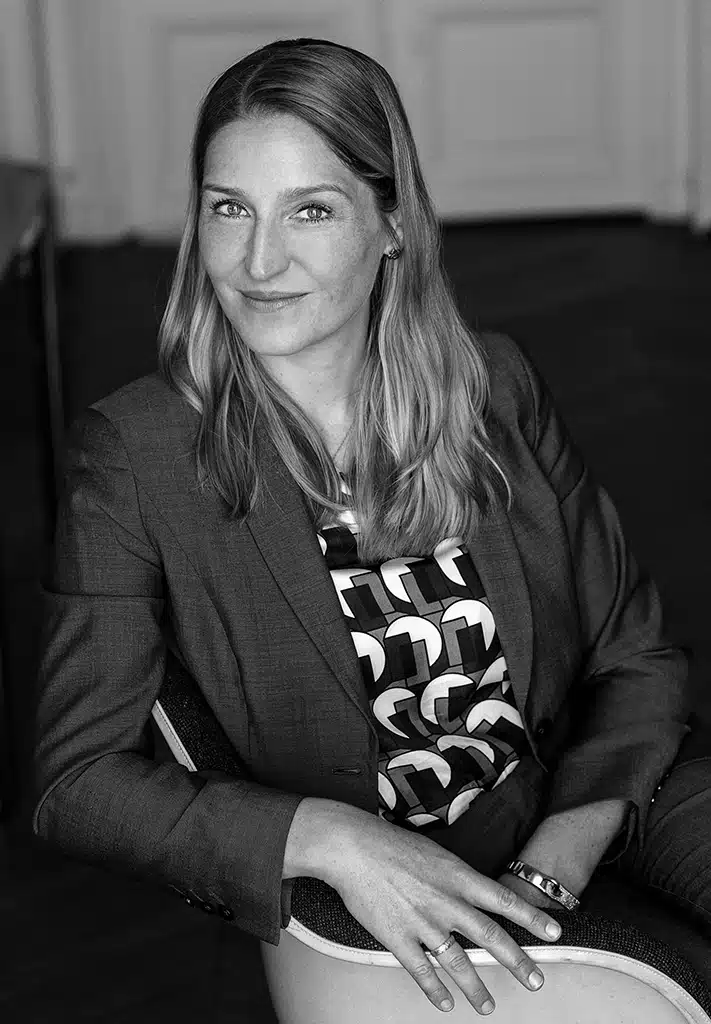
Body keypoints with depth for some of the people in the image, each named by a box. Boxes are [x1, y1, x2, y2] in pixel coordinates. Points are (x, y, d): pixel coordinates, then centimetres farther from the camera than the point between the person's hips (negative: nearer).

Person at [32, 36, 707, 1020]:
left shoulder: (495, 386, 2)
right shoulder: (134, 452, -8)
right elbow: (78, 777, -10)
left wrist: (557, 866, -12)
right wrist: (332, 839, -24)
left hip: (579, 827, 5)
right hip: (362, 927, -4)